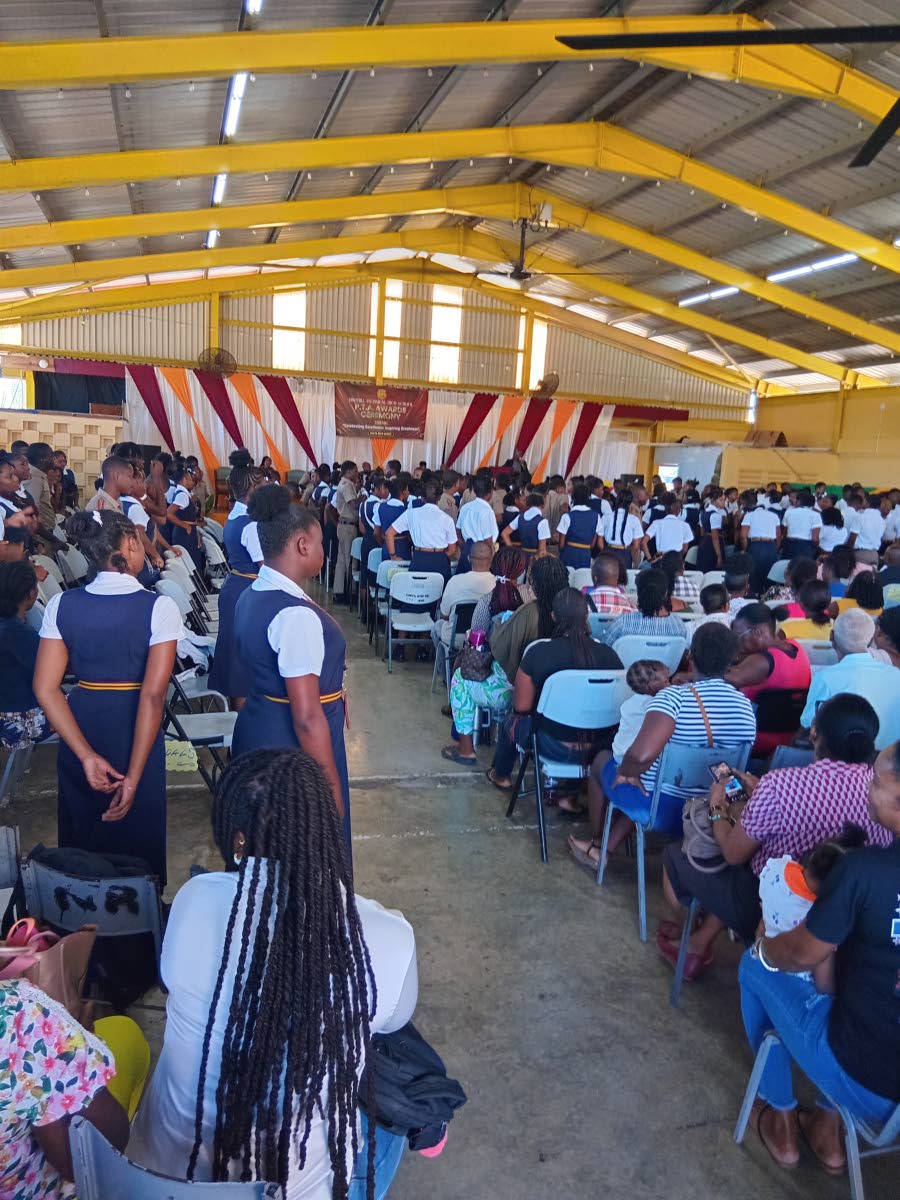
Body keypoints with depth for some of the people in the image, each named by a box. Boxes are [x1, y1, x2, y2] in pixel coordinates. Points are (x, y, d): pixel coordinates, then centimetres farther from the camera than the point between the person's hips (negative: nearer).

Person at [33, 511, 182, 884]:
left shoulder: (61, 605, -3)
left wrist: (87, 756, -9)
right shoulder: (159, 607, -15)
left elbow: (46, 689, -7)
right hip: (135, 735, -4)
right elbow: (153, 695, -21)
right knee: (136, 842, 15)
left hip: (80, 726, 4)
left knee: (82, 843, 22)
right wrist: (134, 775, -18)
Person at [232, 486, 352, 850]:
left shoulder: (251, 596, 4)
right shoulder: (296, 615, -25)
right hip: (294, 746, -9)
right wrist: (333, 786, -17)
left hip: (256, 735, 9)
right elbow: (307, 718, -25)